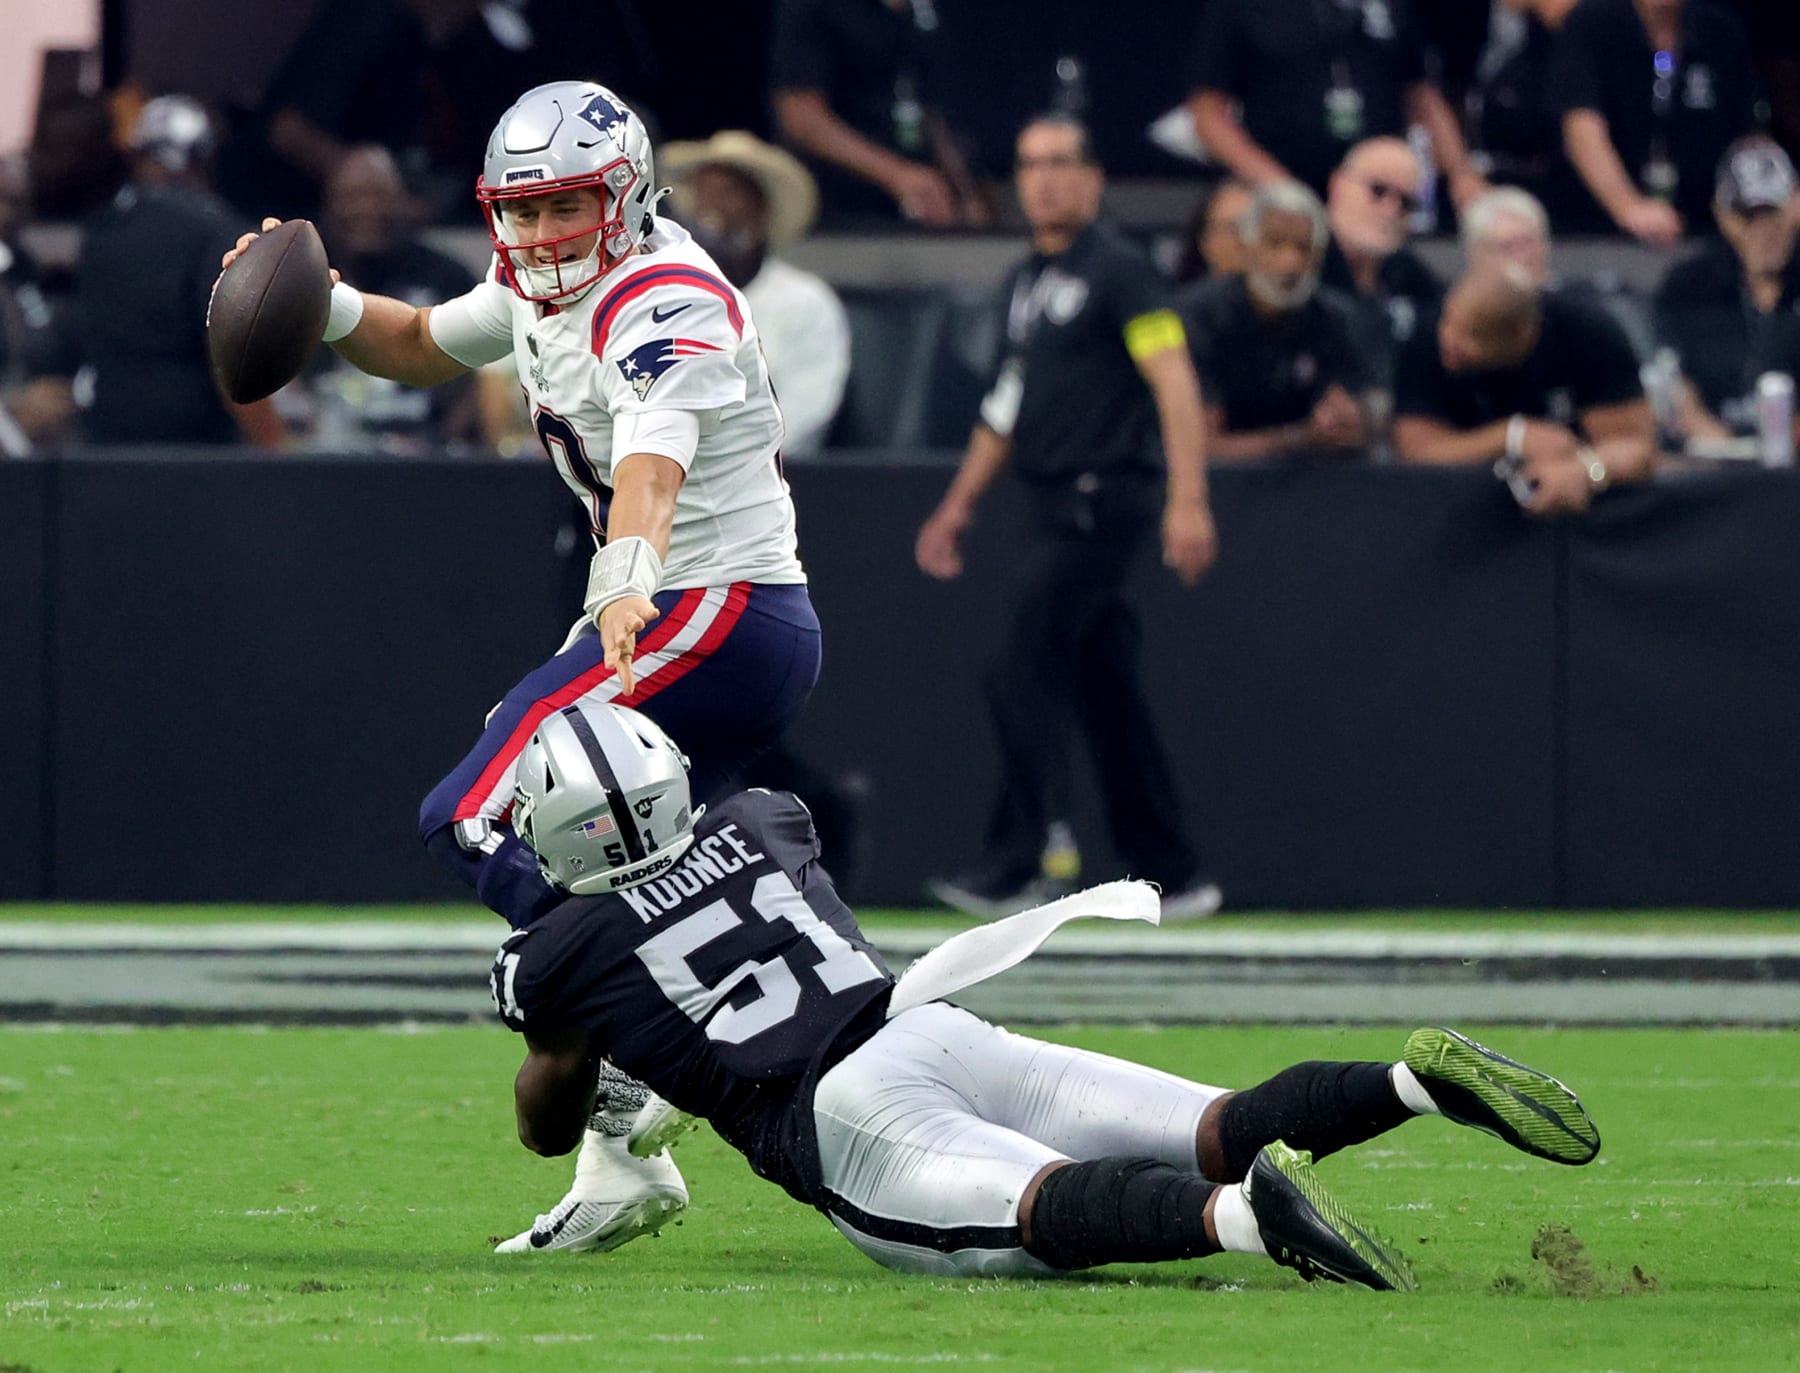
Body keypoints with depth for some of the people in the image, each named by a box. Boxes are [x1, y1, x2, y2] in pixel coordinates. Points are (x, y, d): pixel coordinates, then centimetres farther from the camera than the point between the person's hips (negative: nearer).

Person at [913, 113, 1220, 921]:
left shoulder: (1117, 271, -8)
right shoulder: (1027, 282, 17)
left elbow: (1175, 384, -15)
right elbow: (1010, 403, 26)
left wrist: (1188, 501, -24)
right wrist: (959, 505, 24)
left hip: (1103, 499, -9)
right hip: (1062, 510, 9)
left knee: (1023, 676, -13)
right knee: (1105, 695, 9)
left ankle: (1012, 866, -11)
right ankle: (1171, 875, 13)